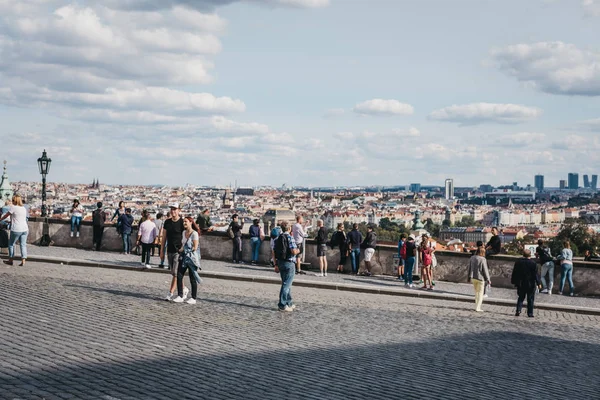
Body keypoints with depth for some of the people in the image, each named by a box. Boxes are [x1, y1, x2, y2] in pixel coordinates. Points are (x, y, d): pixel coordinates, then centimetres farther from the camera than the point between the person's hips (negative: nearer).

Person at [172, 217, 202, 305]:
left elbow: (195, 247, -14)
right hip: (184, 257, 7)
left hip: (192, 258, -7)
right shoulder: (184, 232, 12)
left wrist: (185, 249, -8)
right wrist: (181, 249, 2)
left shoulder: (194, 233, -10)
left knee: (192, 279, 0)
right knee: (179, 276, -1)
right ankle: (180, 296, 5)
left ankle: (193, 298, 8)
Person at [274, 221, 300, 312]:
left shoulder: (278, 238, 9)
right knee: (286, 284, -3)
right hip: (288, 263, -8)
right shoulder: (290, 238, -14)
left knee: (286, 283, 18)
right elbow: (294, 251, -22)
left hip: (280, 262, 8)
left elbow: (274, 252, 10)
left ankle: (289, 303, 26)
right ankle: (282, 305, -4)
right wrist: (298, 251, 1)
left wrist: (276, 264, 15)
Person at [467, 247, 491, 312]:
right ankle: (477, 308, 4)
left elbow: (470, 268, 6)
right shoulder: (483, 259, -17)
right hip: (480, 278, -5)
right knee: (480, 293, 5)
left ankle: (477, 306, 22)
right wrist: (488, 279, -3)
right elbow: (485, 270, -13)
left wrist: (470, 277, 16)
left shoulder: (472, 258, -1)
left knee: (476, 292, 19)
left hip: (473, 277, 5)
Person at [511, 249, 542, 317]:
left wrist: (513, 281, 15)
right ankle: (530, 313, 6)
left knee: (521, 298, 14)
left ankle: (518, 310, -2)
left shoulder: (518, 262, -1)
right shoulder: (533, 263, -11)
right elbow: (536, 274, -10)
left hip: (520, 284, 3)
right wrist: (538, 283, -3)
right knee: (530, 299, 6)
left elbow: (514, 273, 5)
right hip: (531, 284, -3)